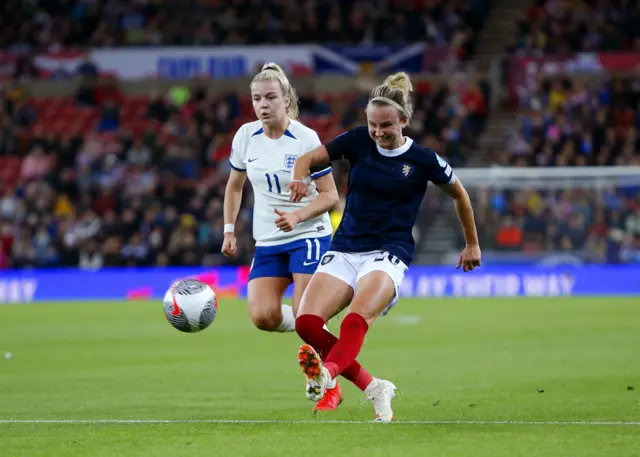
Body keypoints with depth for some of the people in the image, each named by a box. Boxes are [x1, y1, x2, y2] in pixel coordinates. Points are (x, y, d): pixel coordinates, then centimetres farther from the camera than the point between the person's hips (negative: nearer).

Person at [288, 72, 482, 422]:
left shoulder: (423, 160, -2)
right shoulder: (358, 141, 3)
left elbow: (459, 194, 13)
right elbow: (308, 158, 6)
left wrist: (472, 245, 22)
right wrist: (299, 179, -19)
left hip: (389, 254, -4)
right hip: (344, 249, 4)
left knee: (356, 319, -33)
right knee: (306, 323, -17)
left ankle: (327, 374, -62)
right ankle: (371, 388, -3)